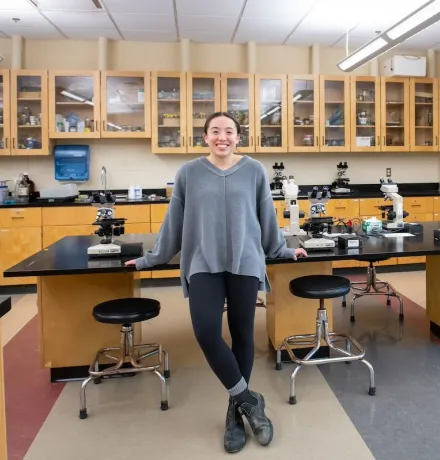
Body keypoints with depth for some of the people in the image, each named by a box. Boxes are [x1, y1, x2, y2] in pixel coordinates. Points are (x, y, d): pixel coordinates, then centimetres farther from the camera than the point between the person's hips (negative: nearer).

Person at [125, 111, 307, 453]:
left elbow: (267, 217, 13)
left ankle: (236, 409, 26)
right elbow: (174, 222, 10)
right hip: (204, 264, 0)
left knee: (242, 335, 6)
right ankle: (248, 399, 8)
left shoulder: (255, 171, 3)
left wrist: (282, 250, 20)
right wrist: (151, 258, 15)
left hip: (245, 263, 0)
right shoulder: (189, 173, 4)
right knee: (206, 332, -14)